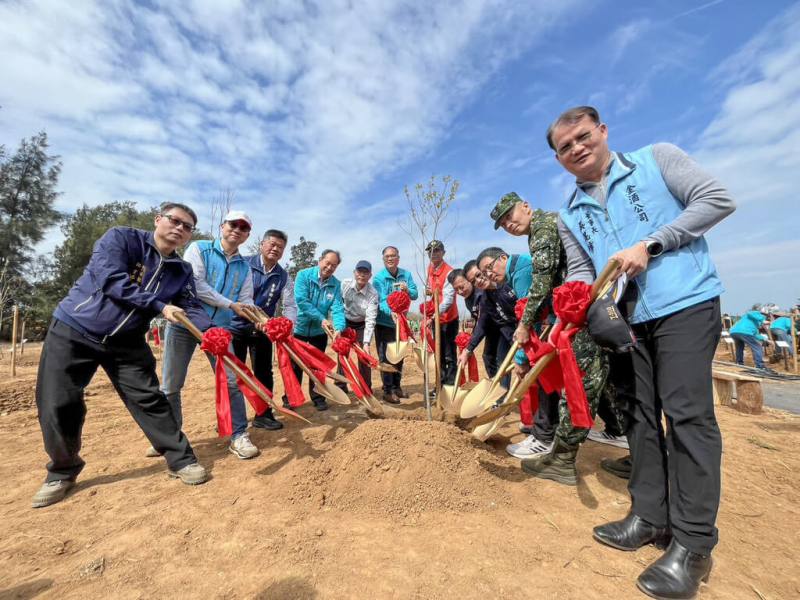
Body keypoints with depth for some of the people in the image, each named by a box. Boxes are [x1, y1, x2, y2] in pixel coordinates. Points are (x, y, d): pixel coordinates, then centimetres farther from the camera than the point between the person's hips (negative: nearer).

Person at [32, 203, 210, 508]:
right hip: (72, 331, -2)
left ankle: (181, 460, 6)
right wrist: (159, 305, -29)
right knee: (57, 406, 2)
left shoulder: (182, 271, 0)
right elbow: (109, 278, -25)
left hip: (126, 342, 2)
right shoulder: (121, 237, -11)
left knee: (149, 399, -1)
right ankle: (62, 472, 26)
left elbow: (192, 308, -9)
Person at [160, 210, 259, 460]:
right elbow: (194, 285, -16)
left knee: (232, 382, -3)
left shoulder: (244, 267, 9)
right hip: (184, 322, -2)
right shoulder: (198, 249, -3)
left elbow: (246, 302, 4)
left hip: (219, 328, 2)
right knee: (170, 386, 9)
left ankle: (238, 436, 11)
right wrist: (231, 304, -18)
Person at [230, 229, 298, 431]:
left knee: (264, 372, 7)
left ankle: (263, 415, 22)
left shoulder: (284, 277, 2)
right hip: (236, 326, -3)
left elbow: (290, 305, -4)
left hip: (262, 330, 3)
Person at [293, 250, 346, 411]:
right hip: (299, 327, -2)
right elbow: (302, 301, -24)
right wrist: (321, 319, -29)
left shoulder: (336, 284, -6)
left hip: (319, 331, 3)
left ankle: (318, 397, 26)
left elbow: (337, 308, -16)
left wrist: (339, 328, -33)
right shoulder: (304, 275, -14)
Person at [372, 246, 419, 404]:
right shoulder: (378, 278, -13)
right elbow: (382, 300, -25)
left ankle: (396, 386, 31)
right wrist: (391, 312, -43)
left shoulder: (406, 275, 2)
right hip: (384, 323, -5)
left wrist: (407, 290, -24)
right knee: (386, 357, -2)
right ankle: (388, 391, 9)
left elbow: (415, 295, -3)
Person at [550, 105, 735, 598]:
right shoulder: (570, 216, 13)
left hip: (685, 303, -4)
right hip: (628, 319, 5)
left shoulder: (657, 159, 4)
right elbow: (580, 272, 9)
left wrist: (648, 246, -14)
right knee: (641, 414, 9)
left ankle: (694, 541, 6)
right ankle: (650, 518, 22)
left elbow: (717, 200, -3)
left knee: (687, 413, -7)